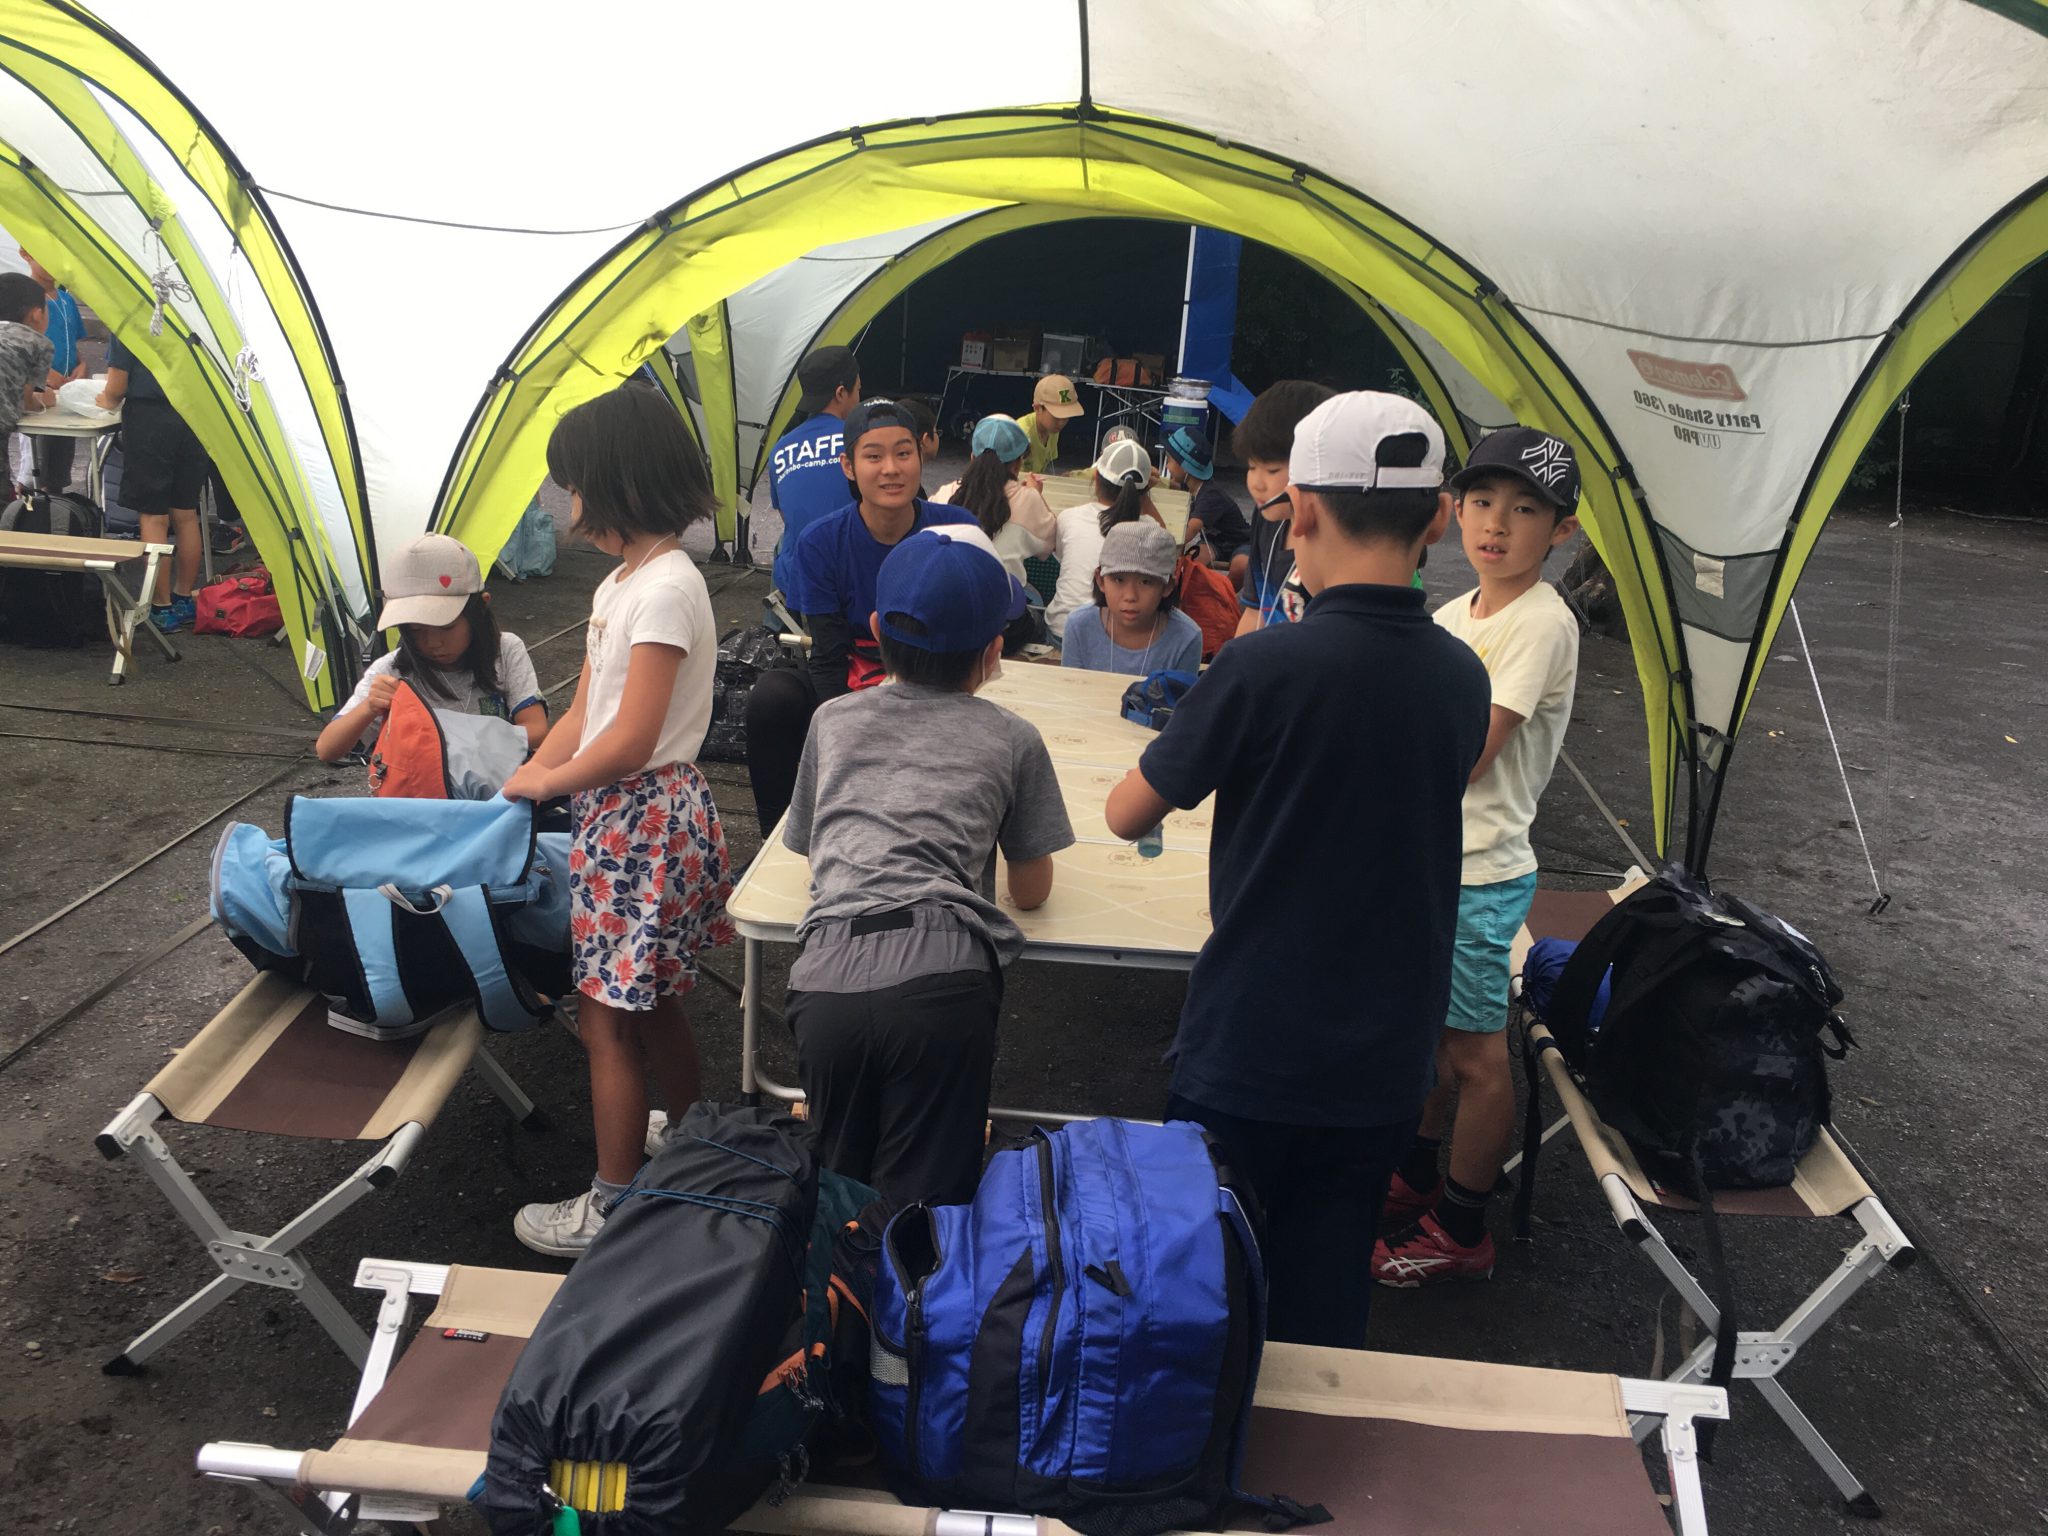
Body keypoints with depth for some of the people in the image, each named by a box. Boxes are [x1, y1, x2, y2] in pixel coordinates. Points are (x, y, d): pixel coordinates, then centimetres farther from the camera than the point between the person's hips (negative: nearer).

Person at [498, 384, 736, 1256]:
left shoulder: (665, 588, -20)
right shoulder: (621, 582, 10)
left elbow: (630, 742, -22)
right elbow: (583, 715, 12)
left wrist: (546, 781, -7)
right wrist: (515, 786, 5)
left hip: (642, 820, -10)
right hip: (615, 816, 10)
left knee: (608, 1019, 1)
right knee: (655, 1007, 21)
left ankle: (613, 1207, 16)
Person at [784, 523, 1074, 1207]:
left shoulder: (832, 720, 22)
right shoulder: (1010, 740, 15)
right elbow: (1031, 892, 23)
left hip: (826, 977, 3)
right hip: (943, 977, -2)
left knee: (842, 1196, 19)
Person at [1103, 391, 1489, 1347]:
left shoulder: (1264, 667, -19)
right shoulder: (1462, 678, -2)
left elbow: (1126, 817, -8)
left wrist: (1209, 754, 9)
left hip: (1248, 1048, -4)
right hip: (1384, 1061, 5)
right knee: (1326, 1305, 18)